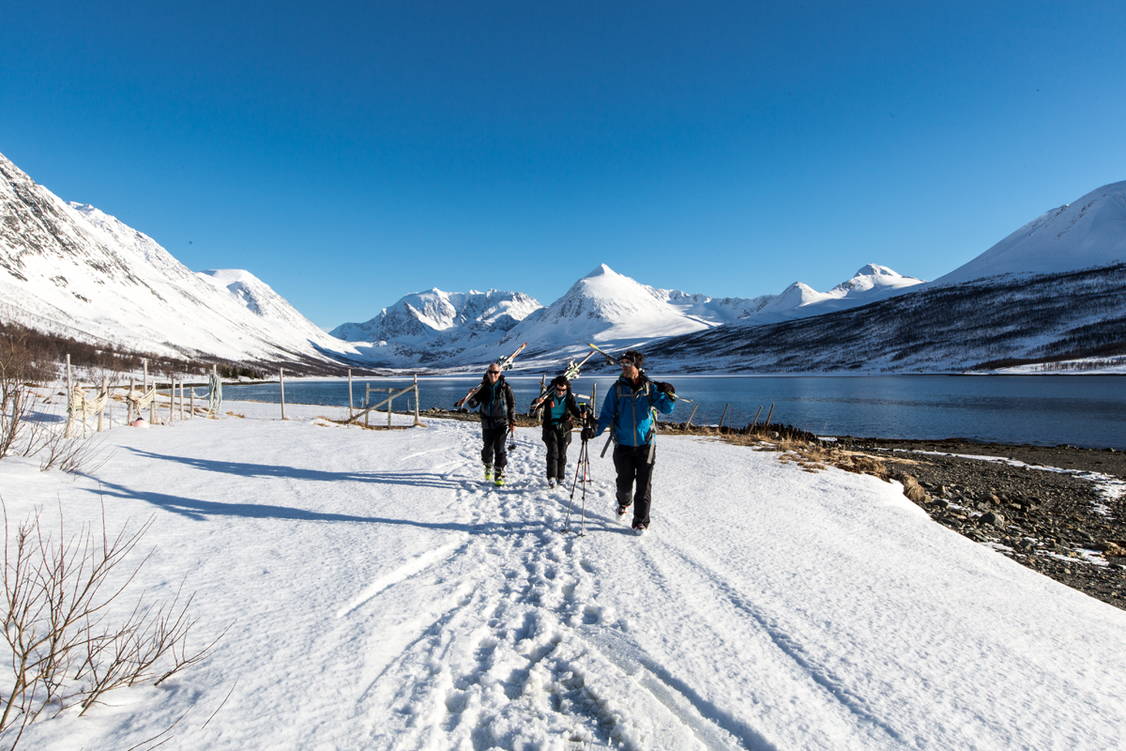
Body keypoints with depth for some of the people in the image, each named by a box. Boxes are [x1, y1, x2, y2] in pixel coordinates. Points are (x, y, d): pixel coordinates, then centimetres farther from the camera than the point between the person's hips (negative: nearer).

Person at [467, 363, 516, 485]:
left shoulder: (505, 387, -2)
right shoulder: (483, 387, 2)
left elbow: (512, 405, 5)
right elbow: (473, 404, 0)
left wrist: (513, 422, 3)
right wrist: (472, 398, -23)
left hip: (501, 423, -2)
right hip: (487, 423, 2)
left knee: (499, 449, -5)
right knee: (487, 447, 11)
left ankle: (499, 474, 2)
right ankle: (488, 468, 35)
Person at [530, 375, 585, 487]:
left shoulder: (569, 397, -1)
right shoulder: (549, 396, -5)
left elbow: (575, 408, -13)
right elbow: (533, 406, -8)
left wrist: (580, 414, -36)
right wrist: (537, 402, -33)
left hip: (565, 429, 2)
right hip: (550, 428, -2)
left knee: (562, 454, 7)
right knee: (553, 452, -14)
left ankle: (560, 478, 20)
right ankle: (551, 477, -17)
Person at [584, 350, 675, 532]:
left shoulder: (650, 387, 0)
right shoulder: (617, 389, 1)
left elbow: (666, 409, -4)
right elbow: (607, 414, 1)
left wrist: (669, 395, -24)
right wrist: (595, 431, -14)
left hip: (645, 444, -1)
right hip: (623, 445, 1)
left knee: (644, 484, 1)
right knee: (625, 482, 10)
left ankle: (641, 520, 14)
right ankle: (624, 503, 42)